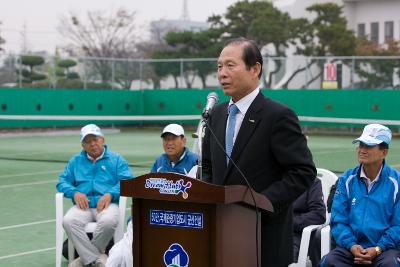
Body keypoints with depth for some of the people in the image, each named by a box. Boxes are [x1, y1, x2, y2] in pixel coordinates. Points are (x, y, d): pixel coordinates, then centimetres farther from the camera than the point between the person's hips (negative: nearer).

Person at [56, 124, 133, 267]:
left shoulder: (116, 159, 16)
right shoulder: (75, 161, 24)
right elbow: (62, 181, 16)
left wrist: (110, 194, -15)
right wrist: (74, 192, -6)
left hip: (107, 204, -2)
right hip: (83, 205, 2)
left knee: (108, 221, -38)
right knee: (68, 221, -32)